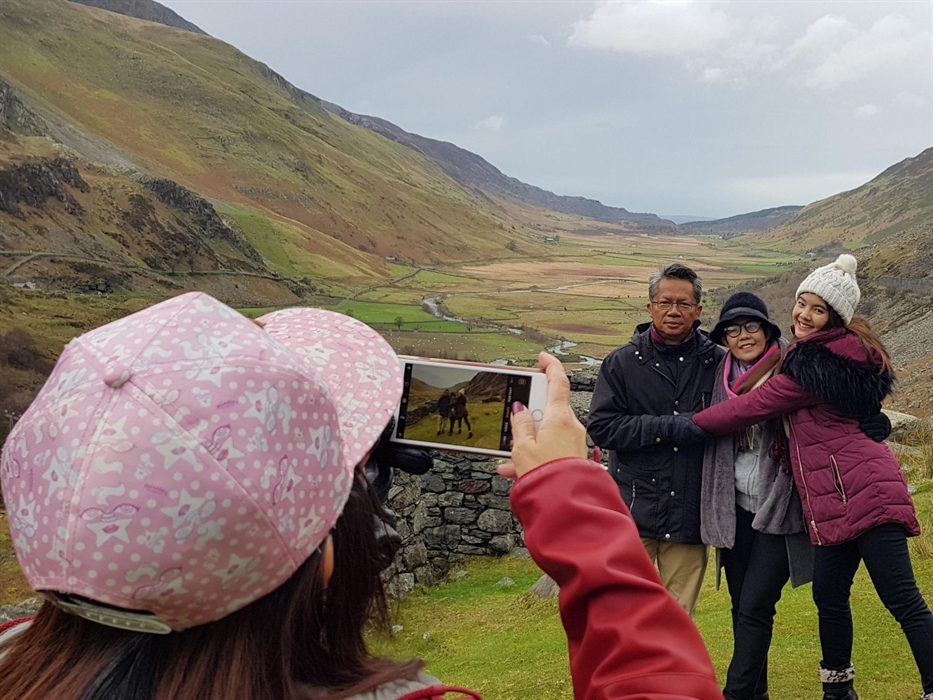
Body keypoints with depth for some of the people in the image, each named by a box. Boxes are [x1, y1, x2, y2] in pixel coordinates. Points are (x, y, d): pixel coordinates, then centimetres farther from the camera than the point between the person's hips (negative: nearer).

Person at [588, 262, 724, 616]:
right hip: (634, 509, -1)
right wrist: (671, 427, -14)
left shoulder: (716, 362, 3)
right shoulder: (622, 362, 2)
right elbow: (601, 427, -7)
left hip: (690, 512, 1)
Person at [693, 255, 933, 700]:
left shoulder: (811, 363, -12)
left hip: (860, 491, -10)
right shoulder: (843, 353, 16)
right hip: (837, 498, 10)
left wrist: (689, 423, 4)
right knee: (828, 595, 16)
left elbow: (751, 407, -7)